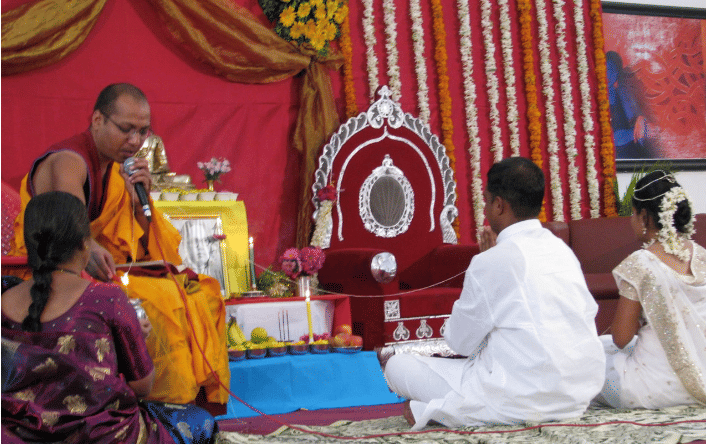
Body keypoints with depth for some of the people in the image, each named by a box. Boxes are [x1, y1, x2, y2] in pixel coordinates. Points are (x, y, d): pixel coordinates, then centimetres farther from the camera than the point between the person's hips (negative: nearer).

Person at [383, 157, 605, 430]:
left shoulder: (491, 263, -12)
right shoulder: (562, 249, 8)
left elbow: (460, 343, -1)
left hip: (525, 402, -7)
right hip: (582, 393, 7)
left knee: (398, 366, 4)